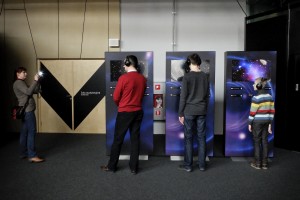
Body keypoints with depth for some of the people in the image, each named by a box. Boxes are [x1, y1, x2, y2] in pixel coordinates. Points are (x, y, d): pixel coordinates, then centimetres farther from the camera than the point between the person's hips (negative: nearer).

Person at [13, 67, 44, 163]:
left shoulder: (22, 83, 22)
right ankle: (32, 156, -12)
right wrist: (35, 80, -20)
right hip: (28, 110, -10)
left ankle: (24, 153, 18)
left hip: (26, 110, 10)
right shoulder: (18, 83, -8)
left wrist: (37, 81, 3)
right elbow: (29, 92, -23)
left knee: (24, 132, 11)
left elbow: (36, 91, 15)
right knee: (32, 132, -11)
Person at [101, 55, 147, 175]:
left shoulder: (123, 78, -15)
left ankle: (111, 166, 19)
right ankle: (134, 167, 17)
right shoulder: (143, 79, 0)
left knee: (118, 139, 7)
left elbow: (115, 97, -8)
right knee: (135, 139, 10)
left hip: (124, 112, -4)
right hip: (138, 112, 5)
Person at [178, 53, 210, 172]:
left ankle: (188, 165, 11)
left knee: (188, 138, 4)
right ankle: (202, 164, 16)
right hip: (202, 111, 4)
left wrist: (181, 113, -4)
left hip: (189, 111, -4)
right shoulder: (205, 76, 5)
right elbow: (207, 95, 10)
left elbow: (183, 96, -9)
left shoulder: (187, 76, -9)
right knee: (201, 137, 9)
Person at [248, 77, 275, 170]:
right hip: (266, 121, 6)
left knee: (257, 142, 5)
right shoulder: (270, 96, 4)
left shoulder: (256, 98, -16)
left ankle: (257, 163, 12)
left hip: (257, 121, -6)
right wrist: (270, 124, 14)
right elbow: (272, 111, 7)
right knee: (264, 141, 11)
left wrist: (249, 123, -4)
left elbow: (252, 112, -15)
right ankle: (264, 163, 18)